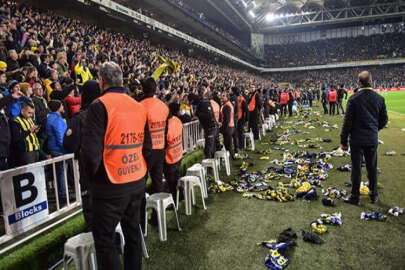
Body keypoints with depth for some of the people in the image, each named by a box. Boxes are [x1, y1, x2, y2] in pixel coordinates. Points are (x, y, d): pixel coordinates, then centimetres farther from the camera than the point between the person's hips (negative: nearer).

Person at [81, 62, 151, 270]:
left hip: (110, 186, -6)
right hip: (137, 182, 7)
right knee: (132, 232, 20)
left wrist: (92, 175, -1)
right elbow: (146, 146, 11)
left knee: (104, 240, 7)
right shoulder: (138, 107, 6)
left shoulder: (100, 106, -13)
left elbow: (91, 151, -18)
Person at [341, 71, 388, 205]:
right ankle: (374, 195, 29)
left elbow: (347, 121, -11)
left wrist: (343, 141, -5)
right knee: (372, 168, 16)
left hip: (357, 139, -3)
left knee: (356, 168, 5)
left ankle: (355, 197, 15)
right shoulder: (379, 98, -1)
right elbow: (384, 120, 7)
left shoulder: (353, 99, -12)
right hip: (372, 139, 4)